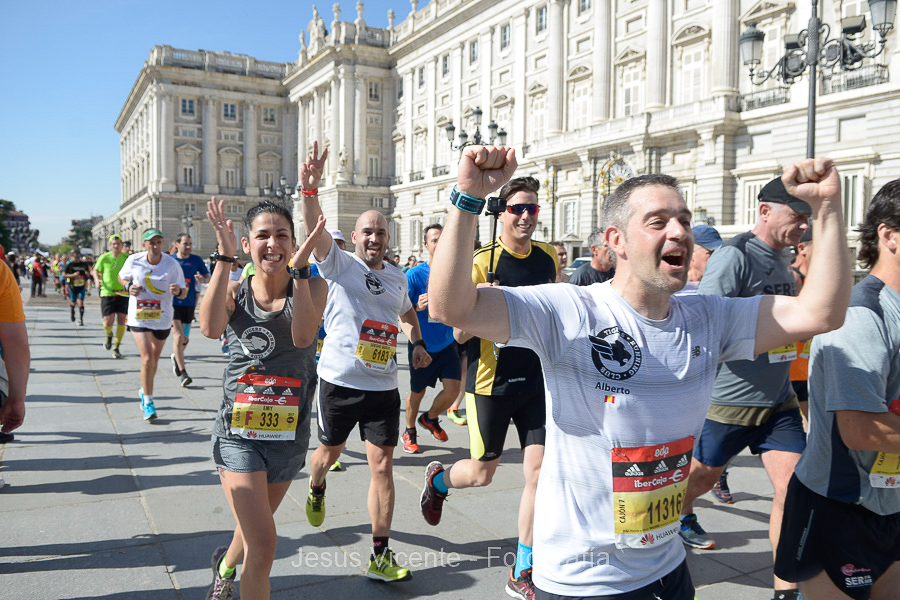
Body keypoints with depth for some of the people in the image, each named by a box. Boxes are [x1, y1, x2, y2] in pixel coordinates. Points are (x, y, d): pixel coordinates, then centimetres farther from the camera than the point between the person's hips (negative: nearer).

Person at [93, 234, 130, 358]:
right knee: (108, 322, -7)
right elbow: (96, 270, 11)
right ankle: (109, 335, 30)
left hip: (123, 293, 1)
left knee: (121, 321, 0)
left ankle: (116, 348, 13)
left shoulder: (127, 258, -1)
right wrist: (97, 280, -8)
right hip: (107, 293, -1)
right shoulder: (104, 258, -4)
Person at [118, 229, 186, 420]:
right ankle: (148, 403, 1)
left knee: (154, 360, 15)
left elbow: (183, 293, -8)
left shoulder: (172, 264, -11)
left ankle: (144, 392, 42)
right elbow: (121, 277, 13)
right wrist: (129, 286, -9)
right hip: (139, 317, -1)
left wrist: (178, 290, -32)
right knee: (147, 359, -12)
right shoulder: (134, 260, -7)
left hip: (162, 318, 1)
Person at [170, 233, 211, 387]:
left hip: (189, 304, 3)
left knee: (185, 338, 13)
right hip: (173, 303, -3)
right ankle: (182, 373, -8)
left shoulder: (196, 260, 3)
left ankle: (176, 357, 45)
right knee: (178, 336, -13)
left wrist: (202, 279, -17)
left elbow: (208, 278, 5)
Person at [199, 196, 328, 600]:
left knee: (256, 527, 24)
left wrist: (299, 267, -31)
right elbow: (211, 328, -26)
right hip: (238, 431, -2)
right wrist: (224, 258, -27)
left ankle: (226, 564, 59)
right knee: (263, 543, -11)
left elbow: (303, 336, -26)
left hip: (289, 433, 2)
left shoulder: (311, 288, -6)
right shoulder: (234, 291, -4)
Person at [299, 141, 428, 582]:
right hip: (339, 382, -3)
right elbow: (316, 230, -23)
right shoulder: (339, 264, -4)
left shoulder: (397, 276, 9)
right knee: (329, 451, 17)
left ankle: (379, 556, 10)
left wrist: (417, 342, 12)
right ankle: (316, 490, 54)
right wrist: (310, 188, -39)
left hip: (383, 387, 3)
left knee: (382, 466, 1)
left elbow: (407, 311, 29)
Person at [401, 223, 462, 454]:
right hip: (421, 345, -2)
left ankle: (430, 418, 25)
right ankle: (409, 432, 36)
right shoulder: (414, 274, -10)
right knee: (417, 392, 9)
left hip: (448, 343, 3)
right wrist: (417, 307, -29)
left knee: (453, 388, -7)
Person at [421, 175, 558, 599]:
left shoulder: (549, 257, 3)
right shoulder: (481, 262, -14)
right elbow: (460, 333, -14)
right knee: (482, 473, 8)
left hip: (536, 381, 4)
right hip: (491, 383, -4)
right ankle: (437, 479, 44)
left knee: (539, 470, 0)